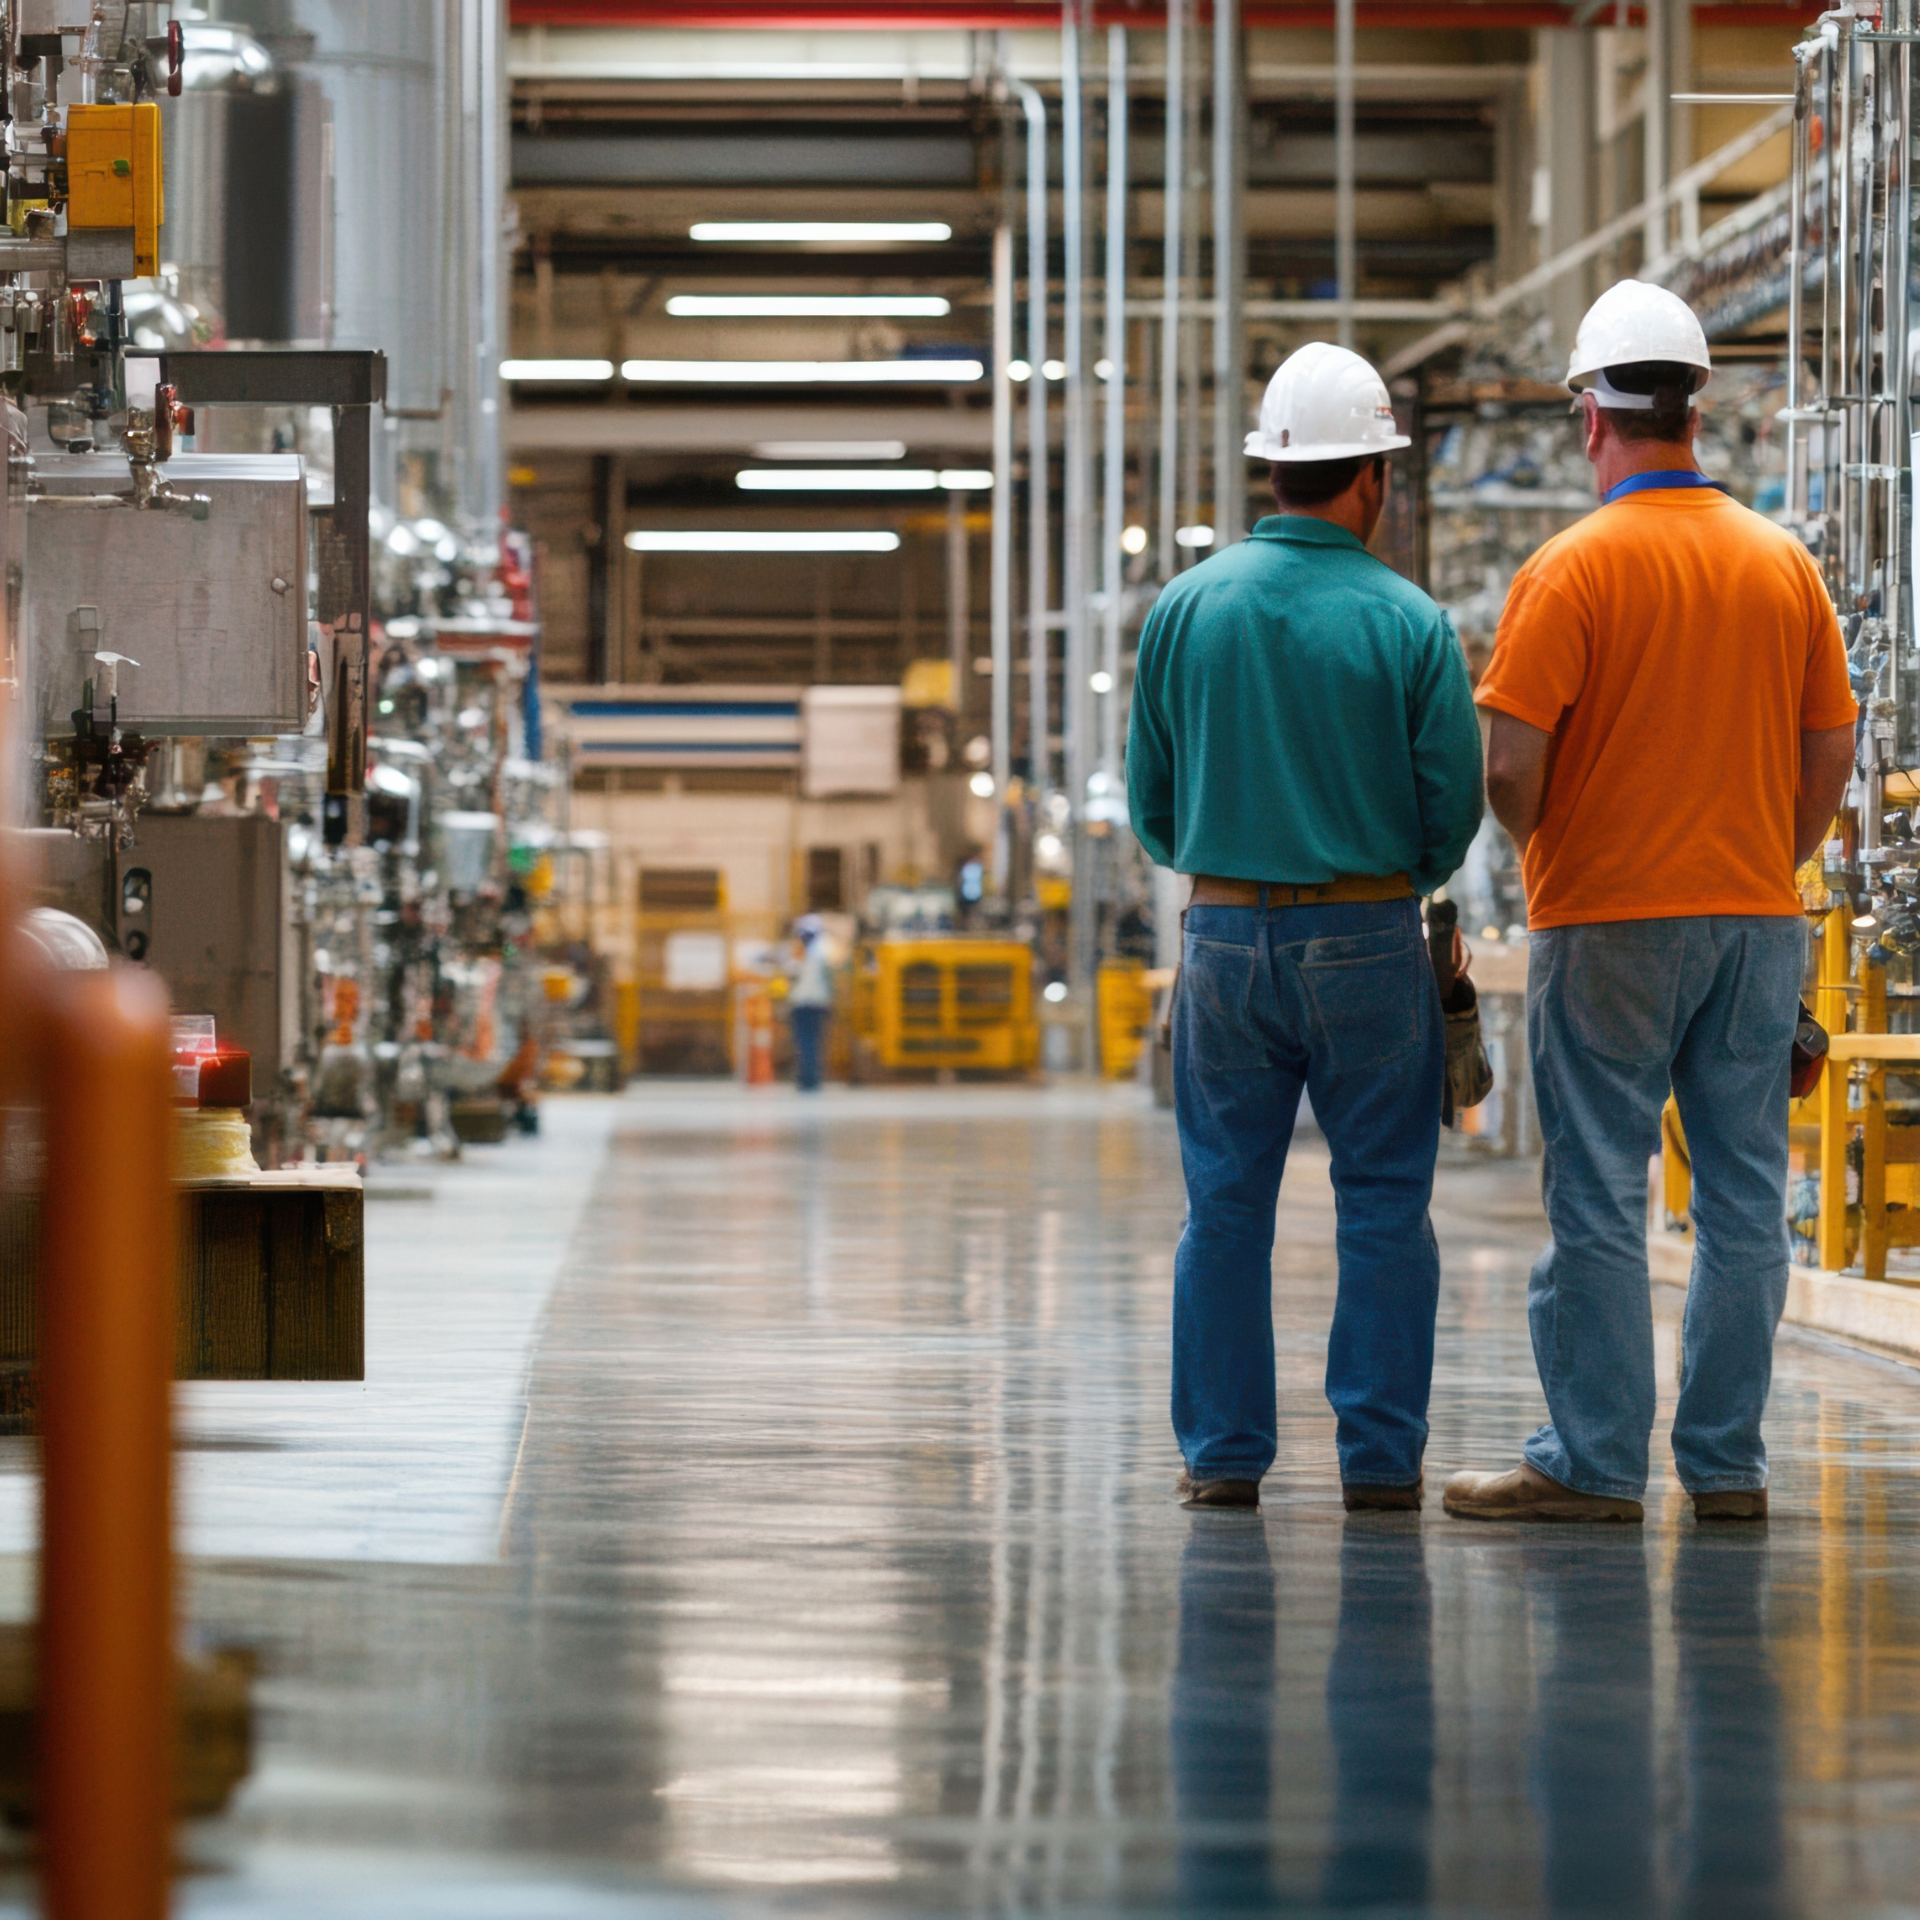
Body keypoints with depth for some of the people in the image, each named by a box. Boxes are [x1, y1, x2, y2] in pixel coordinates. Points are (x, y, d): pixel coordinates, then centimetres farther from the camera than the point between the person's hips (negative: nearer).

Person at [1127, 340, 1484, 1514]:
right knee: (1384, 1207, 5)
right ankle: (1380, 1454, 5)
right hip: (1368, 939, -2)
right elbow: (1455, 805, -5)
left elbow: (1150, 800, 6)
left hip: (1226, 933, 2)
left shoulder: (1187, 607, 0)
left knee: (1226, 1205, 8)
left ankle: (1224, 1452, 8)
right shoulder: (1408, 622, -8)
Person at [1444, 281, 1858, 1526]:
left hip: (1609, 922, -4)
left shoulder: (1574, 570, -10)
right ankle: (1727, 1462, 9)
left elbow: (1511, 767, -13)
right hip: (1757, 919, 4)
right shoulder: (1786, 565, 5)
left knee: (1601, 1198, 0)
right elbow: (1832, 756, 9)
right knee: (1744, 1199, 7)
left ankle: (1596, 1461, 1)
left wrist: (1542, 856, 7)